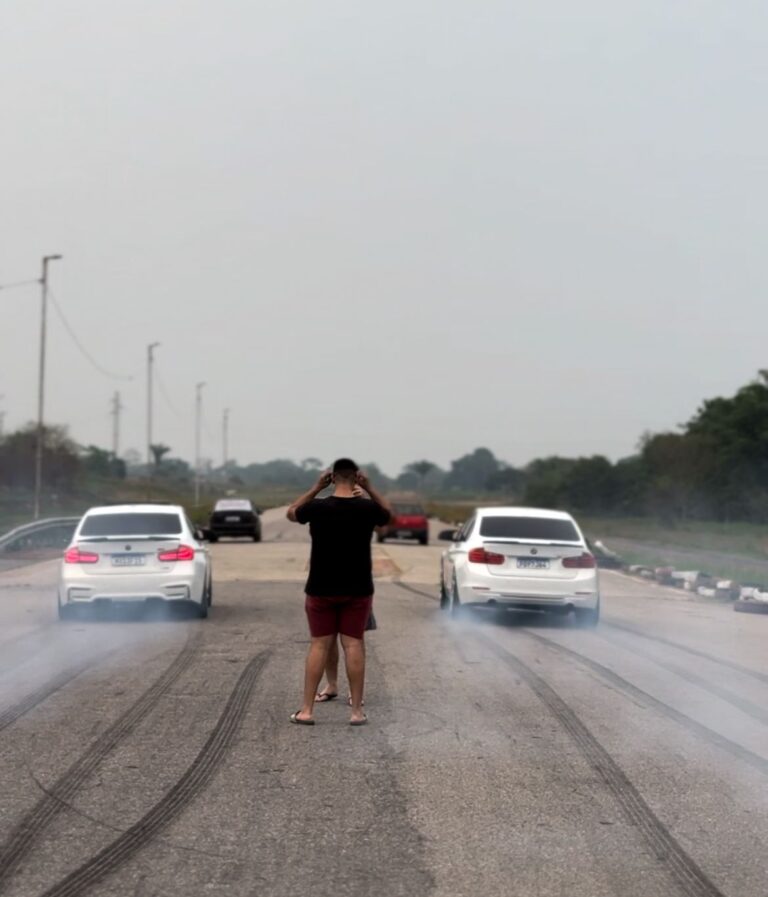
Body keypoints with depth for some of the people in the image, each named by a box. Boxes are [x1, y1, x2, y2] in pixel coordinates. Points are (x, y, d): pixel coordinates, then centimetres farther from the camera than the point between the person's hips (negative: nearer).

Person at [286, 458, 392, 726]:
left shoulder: (317, 507, -10)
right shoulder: (367, 508, -8)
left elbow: (291, 513, 12)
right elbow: (388, 513, 15)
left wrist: (315, 488, 7)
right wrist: (370, 488, 5)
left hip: (321, 589, 0)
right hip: (357, 590, 0)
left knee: (318, 645, 4)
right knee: (354, 645, 3)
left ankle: (307, 710, 4)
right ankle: (357, 710, 3)